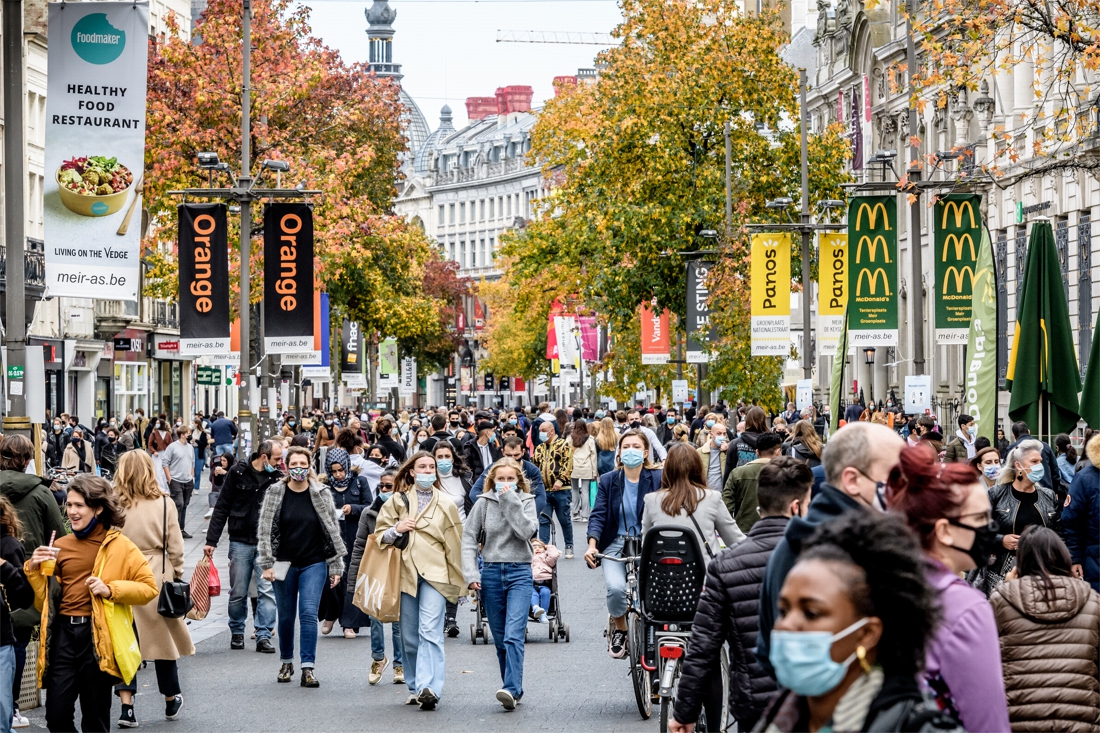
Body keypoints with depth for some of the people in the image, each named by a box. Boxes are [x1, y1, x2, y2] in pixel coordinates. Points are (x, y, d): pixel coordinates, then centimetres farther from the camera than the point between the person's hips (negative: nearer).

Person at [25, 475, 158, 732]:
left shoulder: (118, 546, 2)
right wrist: (34, 570, 0)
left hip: (98, 636, -3)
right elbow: (44, 602, 15)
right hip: (63, 633, 3)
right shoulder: (60, 546, 12)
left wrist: (111, 590, -13)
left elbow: (149, 587, -1)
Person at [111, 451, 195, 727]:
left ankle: (126, 706, -3)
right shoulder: (164, 505, -6)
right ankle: (171, 700, 31)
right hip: (156, 578, 1)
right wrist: (177, 576, 11)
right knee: (162, 639, 16)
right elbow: (175, 548, -2)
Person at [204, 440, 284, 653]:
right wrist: (211, 540, -3)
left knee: (267, 591, -7)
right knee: (238, 593, 5)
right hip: (240, 542, -1)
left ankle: (263, 636, -2)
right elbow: (221, 508, 1)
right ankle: (237, 633, 22)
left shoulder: (277, 477, 4)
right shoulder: (238, 473, -2)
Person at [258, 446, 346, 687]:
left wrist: (335, 567, 3)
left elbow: (332, 530, 4)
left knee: (309, 613, -11)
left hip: (314, 563, -1)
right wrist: (267, 564, -6)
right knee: (286, 616, 9)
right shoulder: (275, 493, -1)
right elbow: (265, 530, 0)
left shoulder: (321, 494, 0)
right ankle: (286, 662, 27)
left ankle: (307, 668, -10)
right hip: (285, 564, 1)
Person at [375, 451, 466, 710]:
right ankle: (415, 687, 16)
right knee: (409, 636, 5)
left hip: (434, 573, -2)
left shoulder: (446, 505, 11)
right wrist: (396, 530, -7)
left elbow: (453, 546, 12)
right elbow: (380, 534, 14)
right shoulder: (398, 501, 14)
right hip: (405, 573, 2)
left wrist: (455, 582, 10)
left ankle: (429, 688, -24)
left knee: (430, 631, -15)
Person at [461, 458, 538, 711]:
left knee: (513, 635, -17)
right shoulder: (484, 503, 5)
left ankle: (512, 689, -23)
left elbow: (527, 531, -13)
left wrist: (510, 501, -13)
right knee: (500, 639, 7)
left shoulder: (526, 501, 4)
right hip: (491, 573, 2)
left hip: (520, 573, -2)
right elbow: (468, 538, 3)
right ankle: (513, 690, 18)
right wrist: (471, 574, -7)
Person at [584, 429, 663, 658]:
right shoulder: (608, 481, 4)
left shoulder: (658, 479, 0)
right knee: (616, 588, -25)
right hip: (616, 545, 1)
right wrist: (592, 544, -19)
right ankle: (619, 630, 4)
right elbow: (598, 515, -3)